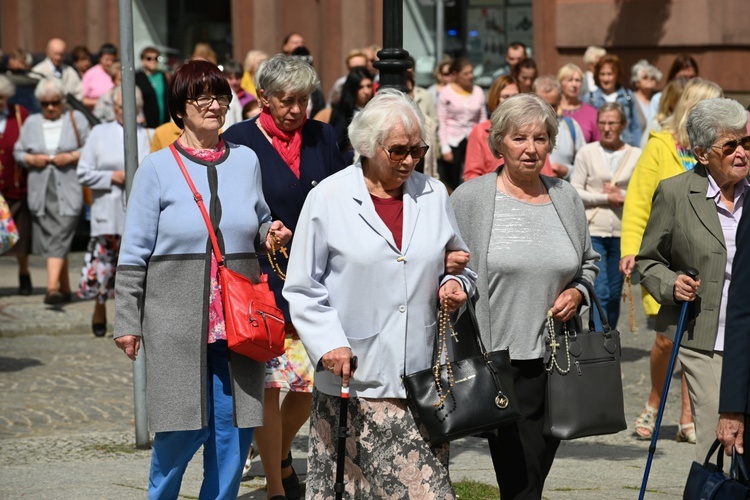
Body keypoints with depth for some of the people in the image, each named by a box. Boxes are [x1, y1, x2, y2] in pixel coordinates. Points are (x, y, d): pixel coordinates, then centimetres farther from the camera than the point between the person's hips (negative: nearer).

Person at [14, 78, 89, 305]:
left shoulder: (76, 119, 5)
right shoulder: (31, 123, 13)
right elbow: (18, 152, 15)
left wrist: (73, 157, -12)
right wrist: (31, 159, -5)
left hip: (68, 191, -4)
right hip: (41, 191, 4)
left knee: (59, 238, -16)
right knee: (49, 239, 6)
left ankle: (53, 287, -24)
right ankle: (65, 288, 17)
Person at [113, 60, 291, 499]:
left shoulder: (246, 160, 10)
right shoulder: (158, 167, 0)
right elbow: (134, 253, 1)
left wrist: (270, 234, 1)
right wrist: (127, 322, -2)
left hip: (237, 321, 3)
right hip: (177, 319, -3)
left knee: (234, 426, 2)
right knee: (184, 427, -6)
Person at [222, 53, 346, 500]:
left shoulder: (323, 137, 8)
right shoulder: (240, 141, -3)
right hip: (264, 279, -3)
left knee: (313, 379, 3)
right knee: (268, 382, -4)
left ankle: (282, 453, 31)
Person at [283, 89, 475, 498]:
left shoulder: (433, 195, 10)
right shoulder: (328, 198, 0)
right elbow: (302, 288, 1)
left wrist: (457, 284, 1)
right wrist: (328, 343, -11)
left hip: (423, 377, 3)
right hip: (352, 377, -3)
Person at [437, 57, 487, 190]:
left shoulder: (478, 92, 9)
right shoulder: (446, 92, 0)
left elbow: (483, 119, 11)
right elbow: (442, 122, 0)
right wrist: (445, 148, -5)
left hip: (472, 140, 2)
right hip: (452, 140, -2)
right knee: (452, 182, -1)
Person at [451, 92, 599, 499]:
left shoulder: (566, 197, 11)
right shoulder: (470, 198, -2)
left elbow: (589, 262, 23)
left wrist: (577, 293, 4)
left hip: (556, 358, 4)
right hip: (499, 359, -4)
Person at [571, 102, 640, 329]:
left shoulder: (636, 156, 5)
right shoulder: (587, 152, 3)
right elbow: (575, 192, -2)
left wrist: (622, 196, -12)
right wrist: (607, 198, -8)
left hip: (622, 232, 2)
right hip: (593, 231, -2)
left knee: (614, 295, 8)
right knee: (600, 292, -11)